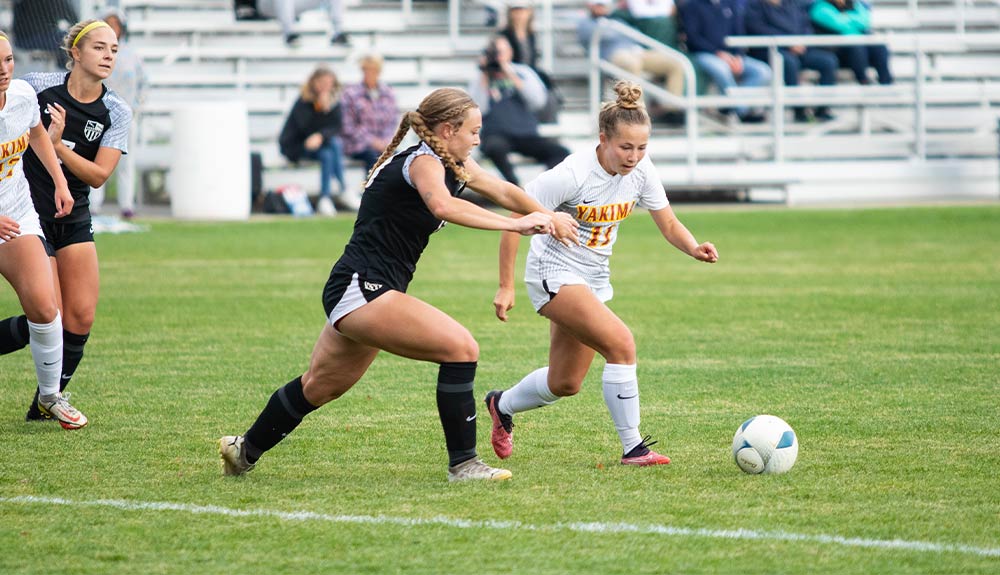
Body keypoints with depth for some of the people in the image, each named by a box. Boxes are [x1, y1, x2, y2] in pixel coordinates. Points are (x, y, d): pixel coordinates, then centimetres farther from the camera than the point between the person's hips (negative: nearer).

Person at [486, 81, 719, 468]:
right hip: (554, 273, -7)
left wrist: (694, 249, -22)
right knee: (621, 343, -25)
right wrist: (505, 287, -18)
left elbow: (669, 225, 0)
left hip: (593, 278, 7)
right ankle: (633, 447, -17)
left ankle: (502, 406, 42)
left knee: (565, 384, 14)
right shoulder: (572, 175, -25)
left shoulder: (641, 171, -8)